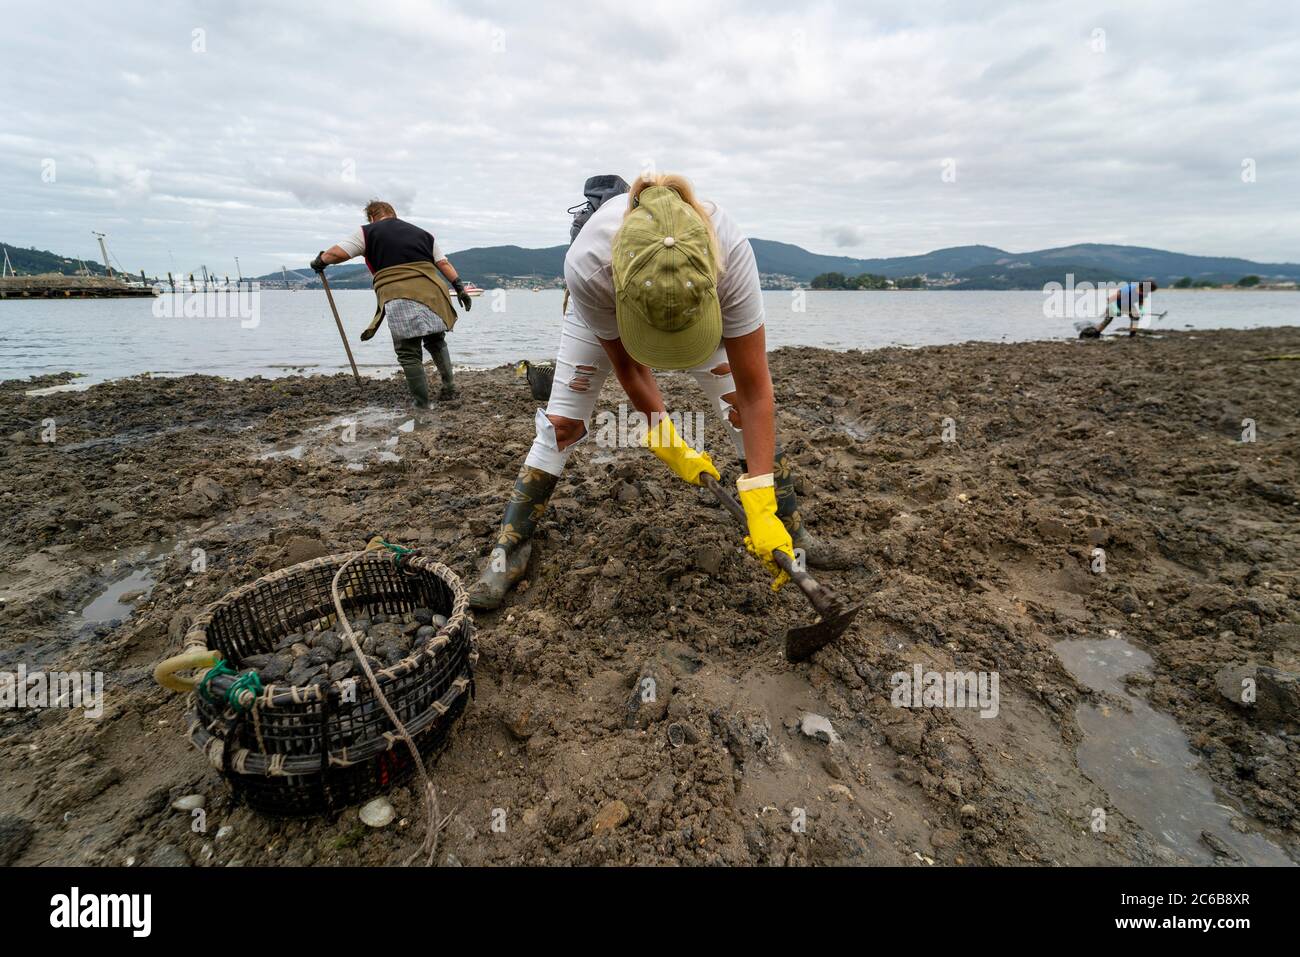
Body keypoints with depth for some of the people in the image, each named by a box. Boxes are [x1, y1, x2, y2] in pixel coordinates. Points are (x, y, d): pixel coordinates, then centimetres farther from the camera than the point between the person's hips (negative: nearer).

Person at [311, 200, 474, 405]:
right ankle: (450, 387, 16)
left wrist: (320, 261, 24)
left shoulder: (368, 232, 13)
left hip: (398, 298, -4)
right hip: (430, 294, 4)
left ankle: (423, 405, 1)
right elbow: (444, 263, 18)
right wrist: (460, 288, 18)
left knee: (409, 353, 0)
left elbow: (338, 253, 6)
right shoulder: (423, 233, 25)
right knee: (436, 342, 21)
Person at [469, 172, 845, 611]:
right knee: (562, 422, -7)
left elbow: (755, 392, -36)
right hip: (602, 303, 0)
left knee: (742, 408, -11)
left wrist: (761, 510, -38)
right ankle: (510, 547, 8)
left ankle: (792, 528, 8)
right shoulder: (586, 264, -42)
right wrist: (668, 443, -22)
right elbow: (627, 364, -23)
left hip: (699, 297, 1)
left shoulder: (731, 254, -42)